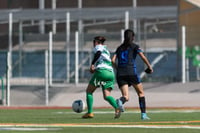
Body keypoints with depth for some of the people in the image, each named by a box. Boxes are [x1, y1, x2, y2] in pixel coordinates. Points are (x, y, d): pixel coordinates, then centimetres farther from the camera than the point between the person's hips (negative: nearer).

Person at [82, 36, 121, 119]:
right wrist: (95, 69, 31)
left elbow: (98, 53, -15)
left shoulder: (98, 47, 8)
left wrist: (92, 64, -21)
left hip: (101, 71, -7)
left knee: (89, 91, 9)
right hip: (111, 73, 7)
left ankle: (89, 112, 3)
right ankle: (117, 108, -30)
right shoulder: (106, 50, 31)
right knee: (106, 96, -3)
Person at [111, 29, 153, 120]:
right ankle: (143, 114, 7)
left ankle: (120, 101, -38)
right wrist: (149, 66, 5)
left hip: (120, 74, 3)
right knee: (141, 93, 14)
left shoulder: (120, 48, 19)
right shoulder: (134, 46, 7)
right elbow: (143, 57, -7)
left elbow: (113, 60, 10)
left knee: (126, 97, -2)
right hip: (131, 72, -3)